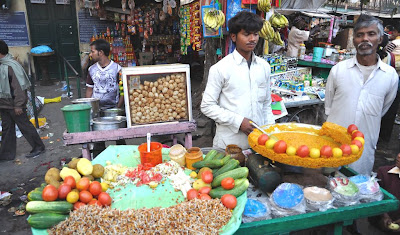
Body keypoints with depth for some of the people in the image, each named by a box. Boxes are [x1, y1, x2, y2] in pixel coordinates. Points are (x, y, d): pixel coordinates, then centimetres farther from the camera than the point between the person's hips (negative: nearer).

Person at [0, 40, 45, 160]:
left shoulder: (11, 66, -20)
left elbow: (18, 87, -22)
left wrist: (18, 105, -22)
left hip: (13, 104, -9)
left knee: (24, 125, 2)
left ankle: (38, 147, 16)